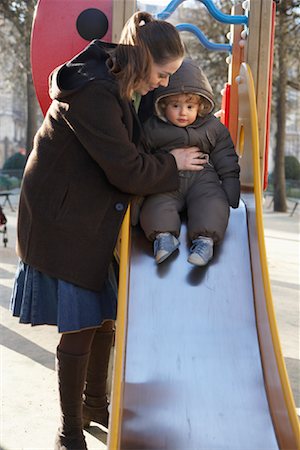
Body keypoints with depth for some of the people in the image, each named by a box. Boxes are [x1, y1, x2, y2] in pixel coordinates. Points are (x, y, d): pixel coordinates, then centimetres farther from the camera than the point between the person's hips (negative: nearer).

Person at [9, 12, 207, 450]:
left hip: (92, 220, 9)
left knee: (103, 317, 16)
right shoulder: (92, 93, -25)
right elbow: (128, 171, -24)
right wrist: (173, 164, -8)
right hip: (64, 224, -9)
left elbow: (129, 147, 20)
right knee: (79, 327, -2)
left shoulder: (115, 85, 6)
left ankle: (95, 404, 36)